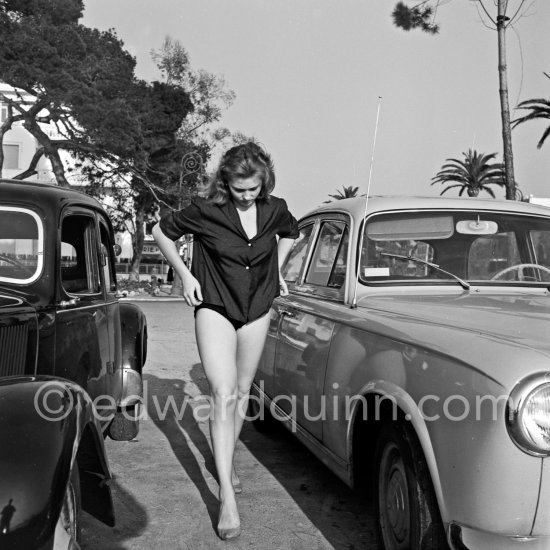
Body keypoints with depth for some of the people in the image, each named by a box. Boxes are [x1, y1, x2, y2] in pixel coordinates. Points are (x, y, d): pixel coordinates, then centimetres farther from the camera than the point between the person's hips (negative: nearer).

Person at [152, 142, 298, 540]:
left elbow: (291, 233, 20)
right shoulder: (206, 210, -15)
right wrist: (185, 275, -5)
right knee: (223, 394, -15)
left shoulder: (275, 209, -4)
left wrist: (277, 268, 8)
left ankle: (226, 461, 34)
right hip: (215, 308, -4)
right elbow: (162, 231, 0)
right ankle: (227, 496, -15)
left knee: (242, 392, 13)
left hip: (257, 310, 4)